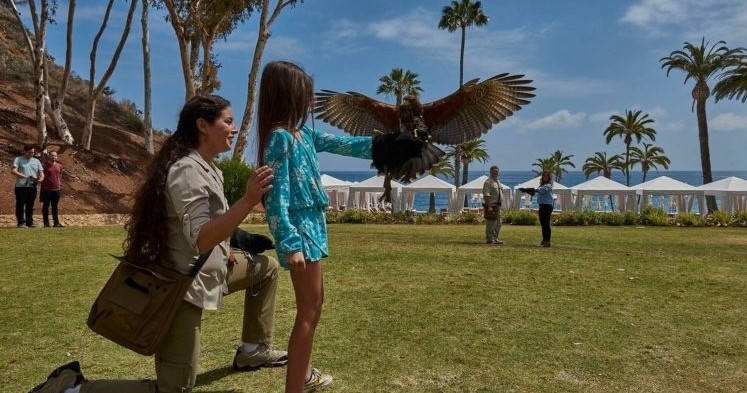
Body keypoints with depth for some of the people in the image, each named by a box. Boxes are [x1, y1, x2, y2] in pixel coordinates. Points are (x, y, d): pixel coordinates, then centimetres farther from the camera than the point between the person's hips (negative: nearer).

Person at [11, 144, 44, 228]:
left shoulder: (36, 161, 15)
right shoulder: (18, 159, 2)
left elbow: (41, 173, 11)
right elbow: (13, 171, -11)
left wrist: (41, 179, -13)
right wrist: (25, 177, -23)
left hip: (32, 186, 4)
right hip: (21, 186, -4)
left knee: (30, 205, 9)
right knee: (20, 205, -2)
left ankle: (30, 222, 15)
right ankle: (21, 222, 1)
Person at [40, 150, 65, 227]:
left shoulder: (59, 166, 9)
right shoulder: (45, 165, -4)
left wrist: (59, 184, 9)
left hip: (56, 189, 4)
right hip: (46, 189, -4)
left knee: (55, 206, 8)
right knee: (46, 206, 5)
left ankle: (56, 222, 10)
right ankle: (46, 223, 10)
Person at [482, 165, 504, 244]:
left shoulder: (498, 181, 16)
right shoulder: (488, 182, -13)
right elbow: (486, 195, -21)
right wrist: (489, 206, -26)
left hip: (497, 205, 10)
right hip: (491, 206, -10)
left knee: (498, 223, 15)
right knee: (490, 223, -5)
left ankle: (495, 239, 25)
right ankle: (489, 240, 2)